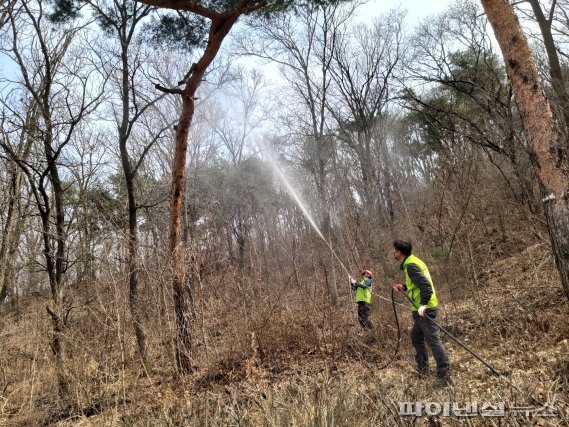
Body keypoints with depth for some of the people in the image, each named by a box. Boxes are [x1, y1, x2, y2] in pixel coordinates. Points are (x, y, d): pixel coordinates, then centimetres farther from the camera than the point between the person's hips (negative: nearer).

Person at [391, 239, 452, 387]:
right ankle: (423, 368, 30)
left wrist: (423, 304, -32)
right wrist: (404, 287, 16)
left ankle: (444, 376, -6)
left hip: (425, 309, -11)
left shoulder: (411, 265, -17)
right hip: (422, 309, 11)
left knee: (433, 340, -9)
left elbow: (425, 284, -26)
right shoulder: (412, 261, 15)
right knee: (416, 337, 21)